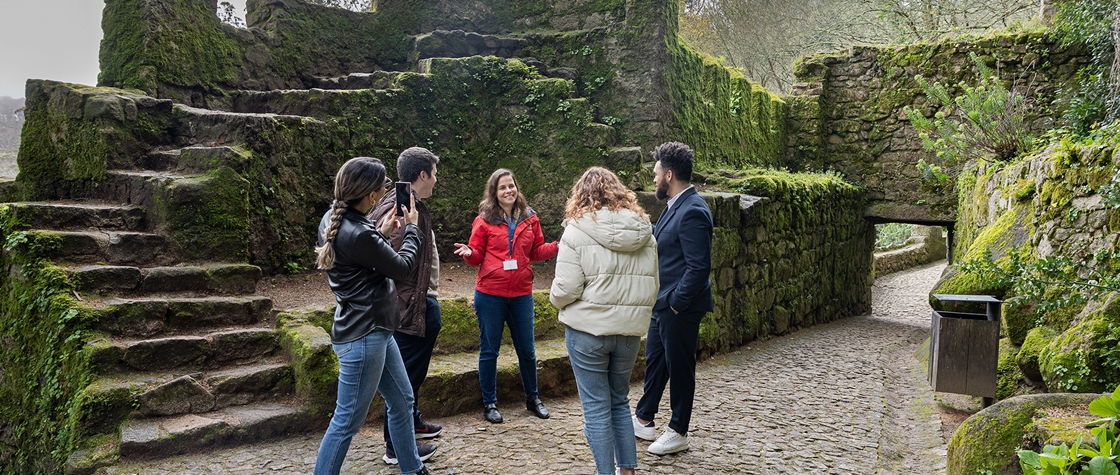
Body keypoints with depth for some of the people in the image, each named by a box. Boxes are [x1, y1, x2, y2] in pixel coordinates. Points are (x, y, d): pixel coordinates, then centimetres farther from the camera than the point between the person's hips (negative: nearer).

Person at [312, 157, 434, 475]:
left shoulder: (333, 219, 2)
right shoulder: (359, 234, -27)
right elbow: (402, 268, -12)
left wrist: (382, 234, 9)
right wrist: (411, 229, 3)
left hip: (375, 330, 11)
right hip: (363, 337, -11)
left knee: (402, 399, 22)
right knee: (348, 421, 1)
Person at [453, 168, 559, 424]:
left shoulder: (529, 218, 3)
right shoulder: (484, 220, -4)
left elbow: (537, 250, 10)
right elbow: (477, 256, 0)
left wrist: (559, 246, -6)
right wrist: (469, 253, -22)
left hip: (521, 294, 3)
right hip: (490, 295, -2)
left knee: (526, 349, 12)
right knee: (489, 350, 8)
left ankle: (532, 398, 31)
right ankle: (489, 403, 23)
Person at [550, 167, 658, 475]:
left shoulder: (577, 230, -11)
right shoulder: (644, 232, 3)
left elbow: (566, 289, -16)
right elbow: (653, 288, 7)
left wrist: (557, 300, 6)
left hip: (588, 329, -5)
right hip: (630, 330, 5)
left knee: (596, 408, 7)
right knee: (620, 401, 20)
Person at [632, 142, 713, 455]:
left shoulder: (693, 211, -22)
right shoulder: (675, 206, 9)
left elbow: (699, 266, -25)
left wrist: (677, 303, -20)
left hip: (680, 308, -10)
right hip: (663, 304, 10)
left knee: (679, 368, 6)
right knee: (655, 360, 20)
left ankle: (678, 433, 22)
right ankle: (643, 420, 36)